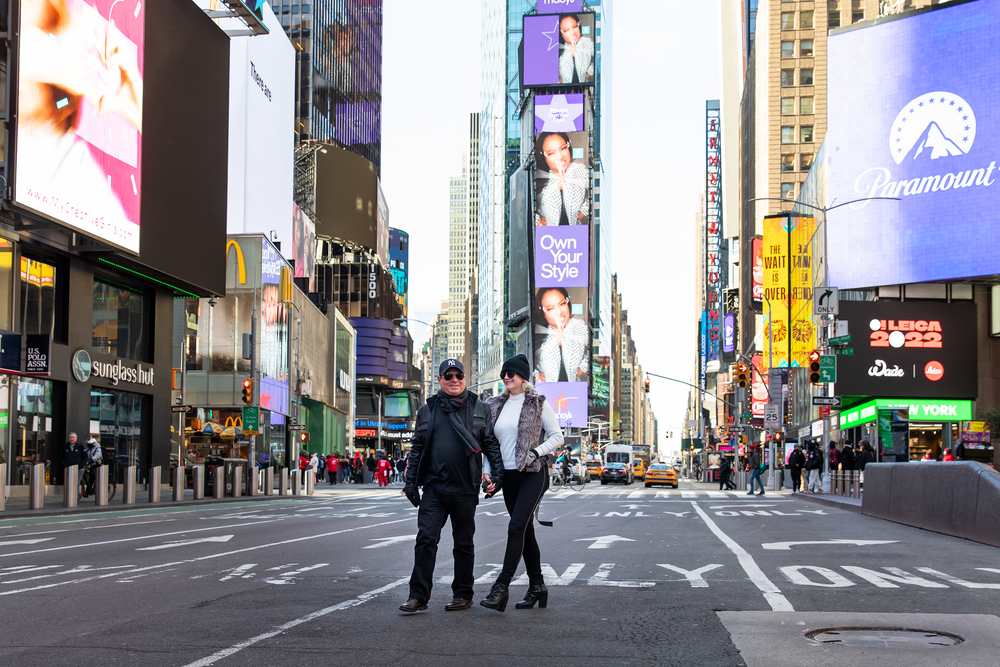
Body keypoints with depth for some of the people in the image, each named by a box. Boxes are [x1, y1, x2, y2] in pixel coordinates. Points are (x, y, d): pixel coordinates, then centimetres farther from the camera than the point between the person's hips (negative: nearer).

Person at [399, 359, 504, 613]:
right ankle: (418, 595, -4)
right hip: (434, 487, 1)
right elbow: (417, 448, 14)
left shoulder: (480, 409, 6)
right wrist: (411, 482, 8)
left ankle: (463, 594, 18)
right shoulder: (427, 410, 11)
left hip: (465, 489, -1)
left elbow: (492, 444, 6)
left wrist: (497, 475, -5)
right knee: (426, 538, -6)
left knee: (464, 542, 8)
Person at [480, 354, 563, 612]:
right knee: (525, 530, 10)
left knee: (517, 526, -17)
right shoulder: (496, 406, 11)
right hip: (508, 475, 6)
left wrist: (535, 453, -16)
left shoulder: (539, 403, -3)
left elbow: (557, 436, -2)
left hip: (533, 474, -6)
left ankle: (502, 586, -19)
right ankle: (537, 586, 17)